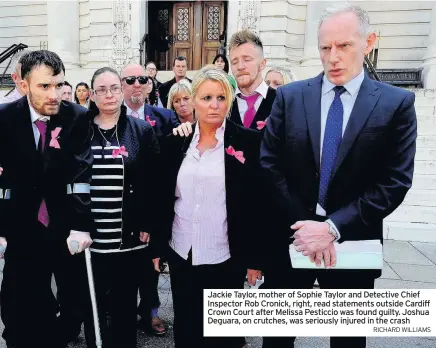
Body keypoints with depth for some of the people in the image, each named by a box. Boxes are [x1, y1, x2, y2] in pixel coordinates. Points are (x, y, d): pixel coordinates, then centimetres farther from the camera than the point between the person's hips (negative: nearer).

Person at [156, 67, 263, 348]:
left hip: (226, 256, -3)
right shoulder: (175, 142, 3)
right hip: (181, 253, 3)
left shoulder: (249, 141, -7)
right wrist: (157, 245, 7)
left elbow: (258, 202, -7)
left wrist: (255, 257, -6)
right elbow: (163, 197, 7)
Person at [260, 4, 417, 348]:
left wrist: (333, 227, -17)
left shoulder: (397, 103, -4)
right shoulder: (290, 96, 0)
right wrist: (303, 225, -12)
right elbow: (269, 164, -4)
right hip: (291, 237, 1)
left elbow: (395, 181, -9)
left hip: (352, 242, 0)